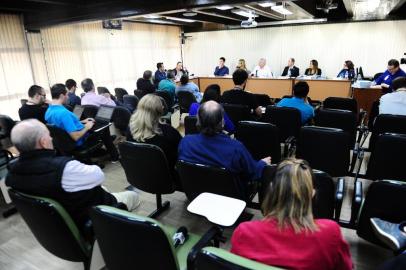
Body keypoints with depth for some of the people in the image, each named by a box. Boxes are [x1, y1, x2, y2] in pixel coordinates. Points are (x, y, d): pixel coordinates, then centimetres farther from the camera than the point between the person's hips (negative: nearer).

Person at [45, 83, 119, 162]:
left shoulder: (48, 111, -3)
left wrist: (82, 122, 11)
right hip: (80, 141, -9)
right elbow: (76, 137, -33)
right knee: (104, 129, 10)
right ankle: (115, 156, 22)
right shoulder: (63, 113, -34)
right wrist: (87, 127, -17)